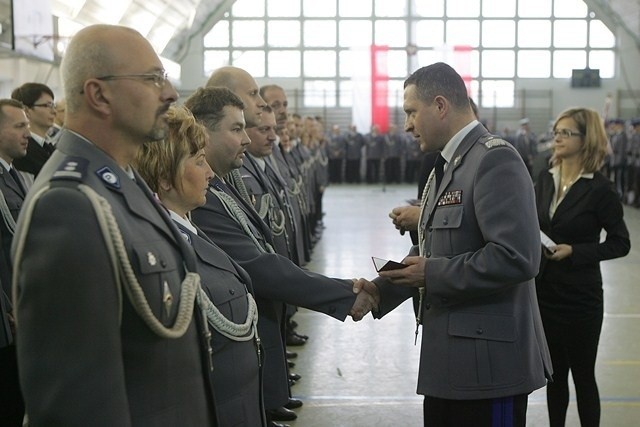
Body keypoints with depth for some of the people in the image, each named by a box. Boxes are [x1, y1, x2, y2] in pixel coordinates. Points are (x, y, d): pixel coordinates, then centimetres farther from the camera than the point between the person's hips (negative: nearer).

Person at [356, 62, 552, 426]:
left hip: (488, 359, -9)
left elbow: (516, 257, -25)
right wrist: (381, 290, 3)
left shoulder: (495, 159, -16)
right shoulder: (446, 166, 15)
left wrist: (432, 275, -18)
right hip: (449, 357, 9)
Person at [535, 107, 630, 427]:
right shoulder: (545, 181, 5)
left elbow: (620, 243, -8)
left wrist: (574, 252, -18)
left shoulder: (599, 189, -11)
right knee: (554, 373, 15)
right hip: (543, 292, 5)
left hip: (579, 295, -5)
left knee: (582, 374, 6)